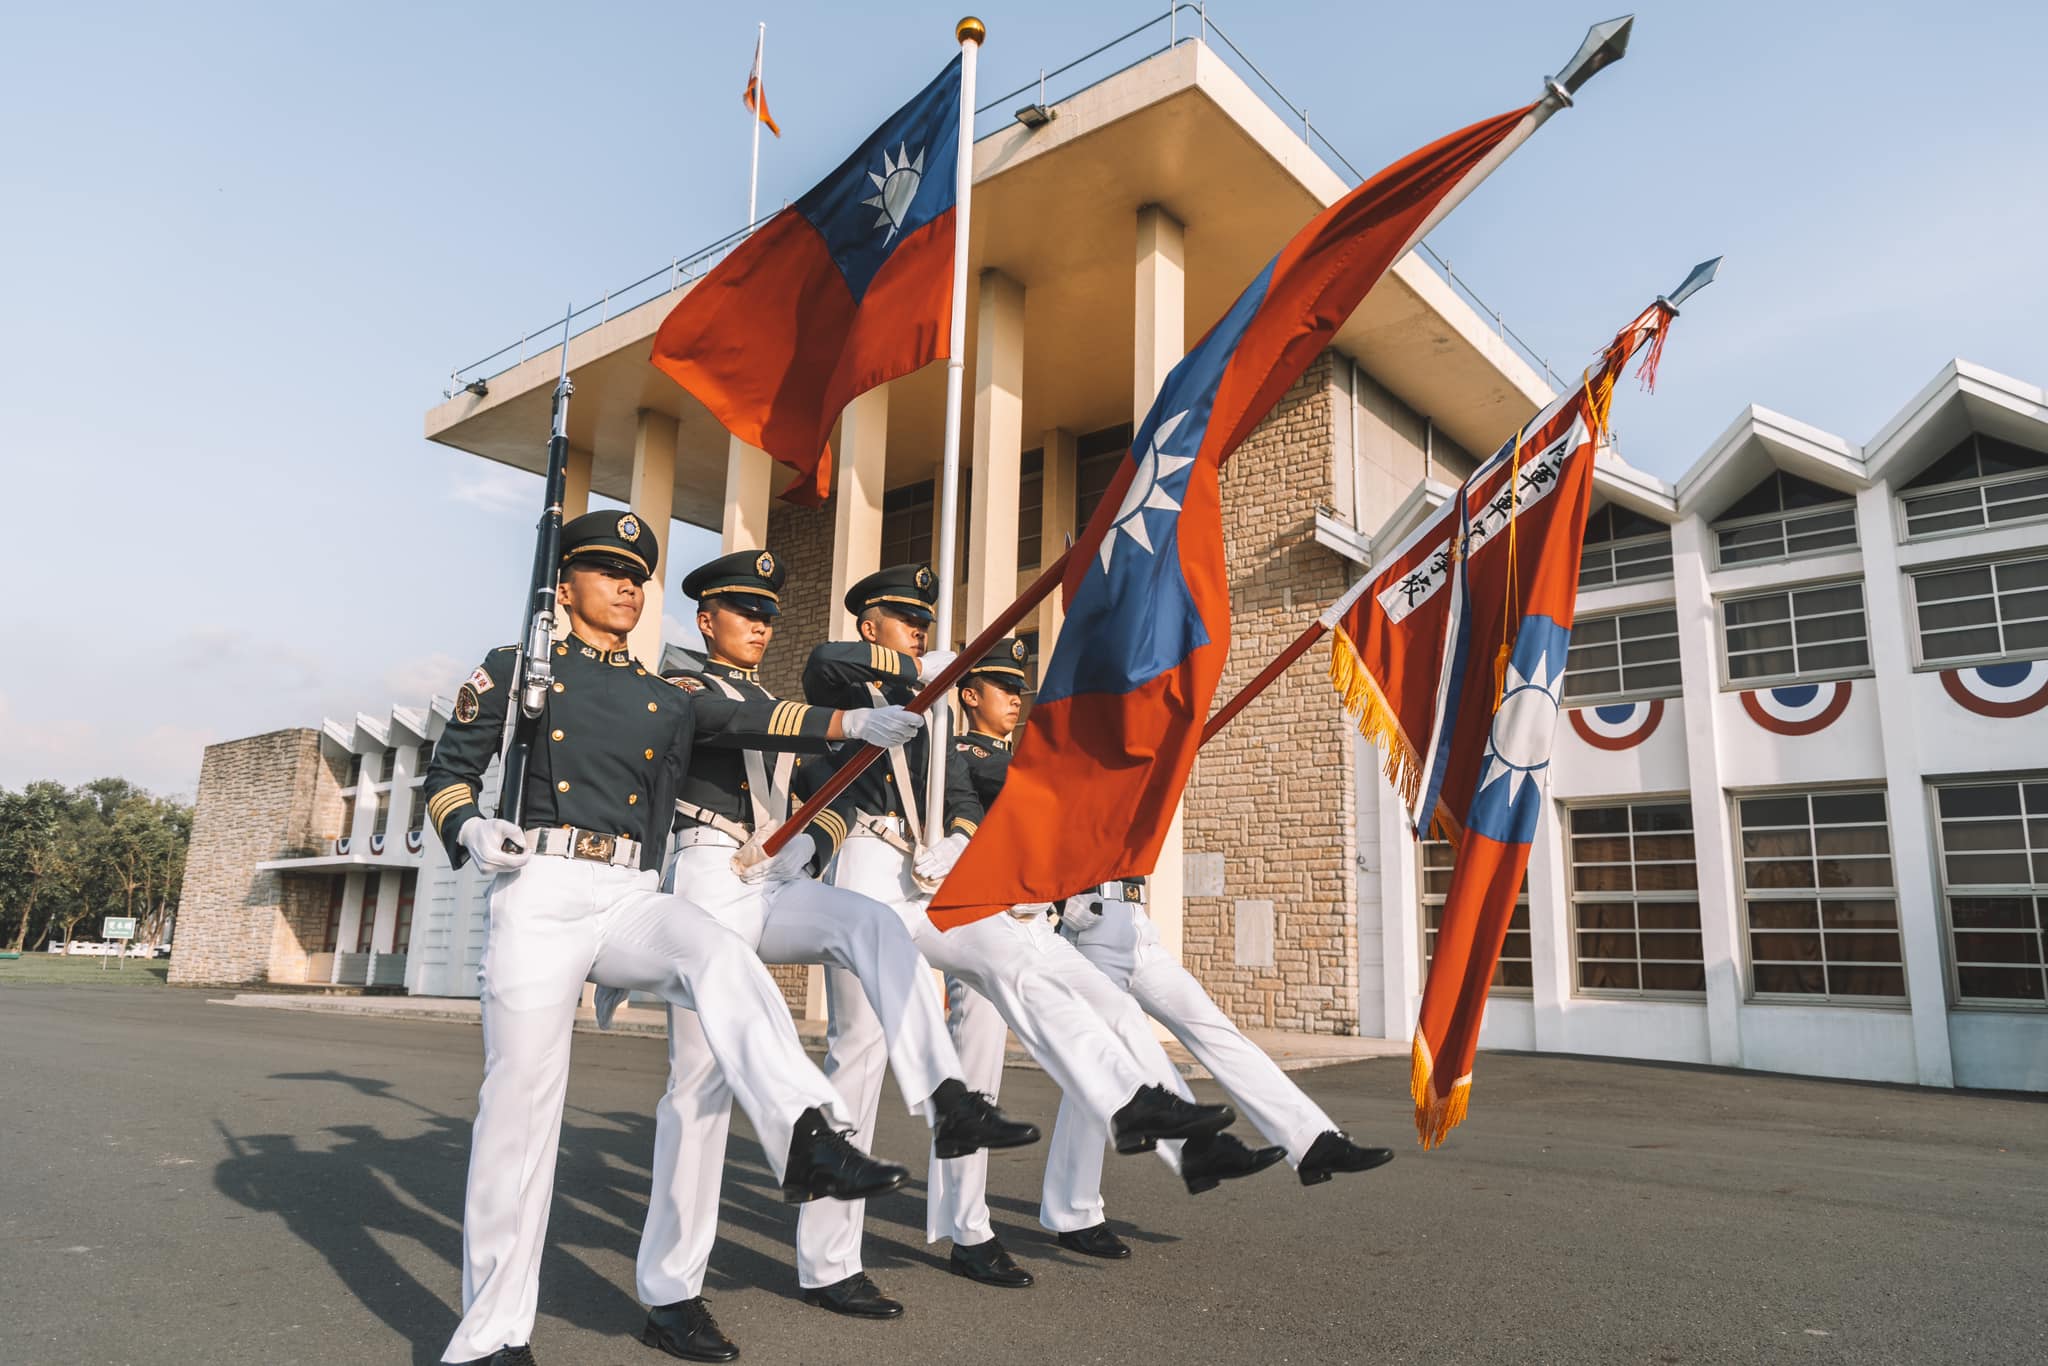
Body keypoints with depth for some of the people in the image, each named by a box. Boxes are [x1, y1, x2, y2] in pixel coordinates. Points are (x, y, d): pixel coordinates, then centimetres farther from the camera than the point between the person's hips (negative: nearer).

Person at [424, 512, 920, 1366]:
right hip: (540, 890, -2)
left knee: (722, 958, -28)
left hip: (632, 897, 3)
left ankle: (805, 1136, -45)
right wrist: (468, 829, -10)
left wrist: (853, 724, -8)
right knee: (521, 1095, -3)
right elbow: (447, 771, 12)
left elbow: (749, 721, 6)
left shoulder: (666, 696, 19)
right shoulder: (514, 670, 13)